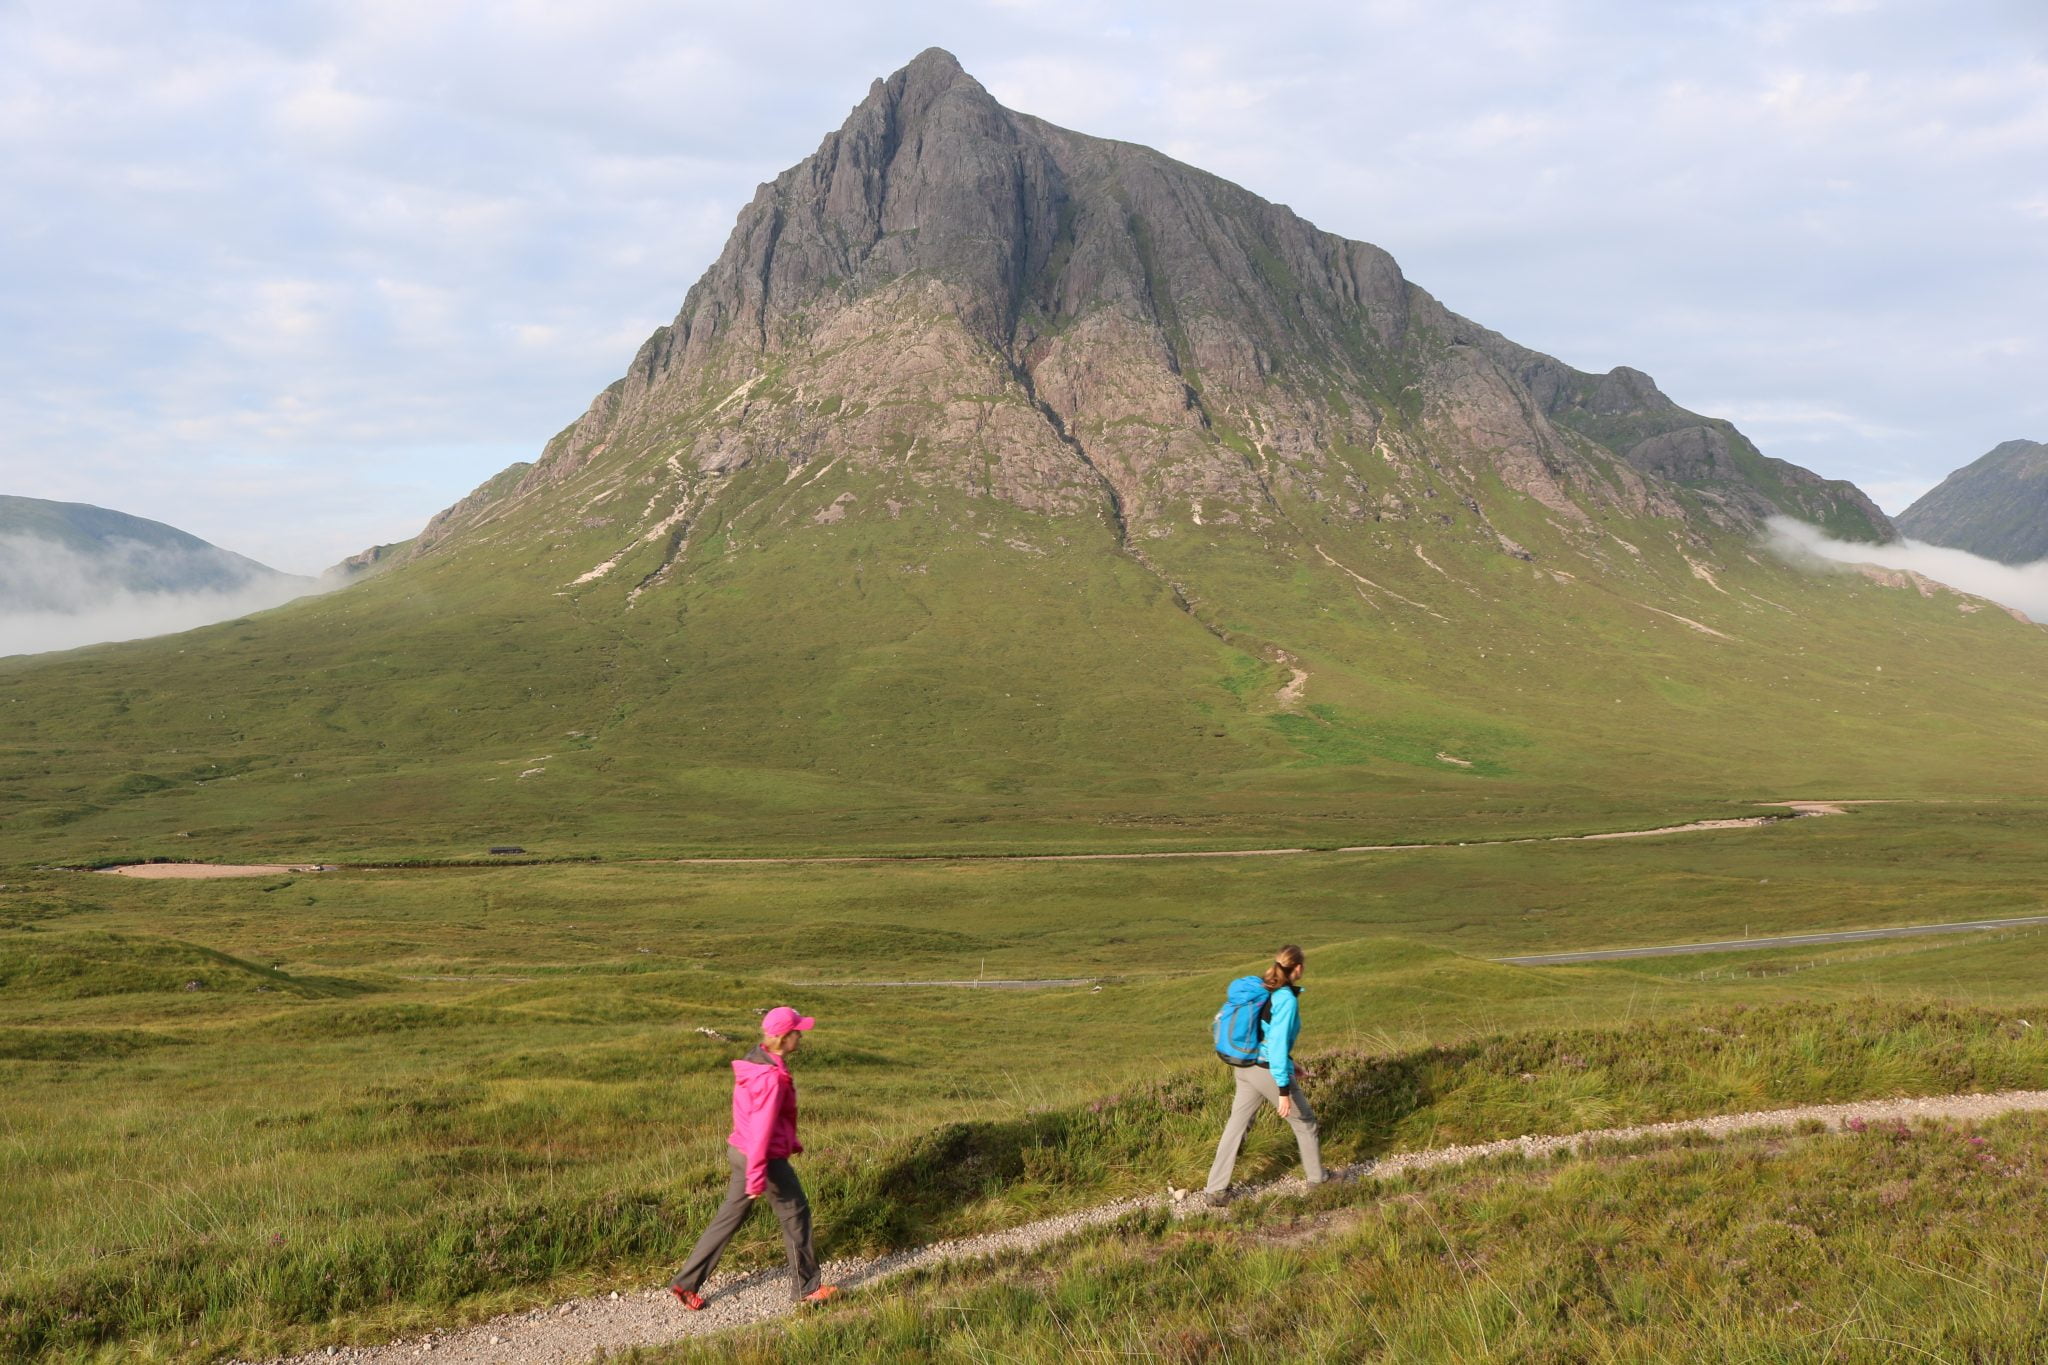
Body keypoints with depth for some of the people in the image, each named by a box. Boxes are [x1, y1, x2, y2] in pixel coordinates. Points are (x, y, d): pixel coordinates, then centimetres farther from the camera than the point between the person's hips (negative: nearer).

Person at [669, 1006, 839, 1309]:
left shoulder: (755, 1062, 4)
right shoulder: (772, 1078, -26)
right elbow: (761, 1128, -25)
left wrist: (789, 1141, 26)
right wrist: (756, 1177, -22)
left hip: (741, 1151, 9)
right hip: (767, 1159, -9)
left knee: (729, 1218, 15)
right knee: (796, 1215, 9)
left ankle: (685, 1283, 18)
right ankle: (806, 1288, 23)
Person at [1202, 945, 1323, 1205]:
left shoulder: (1257, 988, 4)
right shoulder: (1286, 999, -20)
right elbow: (1279, 1045, -24)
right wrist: (1284, 1091, -22)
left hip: (1245, 1068, 7)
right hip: (1270, 1072, -7)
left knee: (1236, 1126, 9)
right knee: (1304, 1121, 16)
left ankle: (1215, 1191, 8)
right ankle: (1317, 1178, 33)